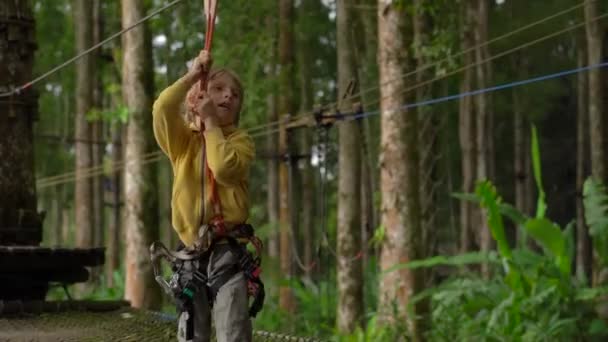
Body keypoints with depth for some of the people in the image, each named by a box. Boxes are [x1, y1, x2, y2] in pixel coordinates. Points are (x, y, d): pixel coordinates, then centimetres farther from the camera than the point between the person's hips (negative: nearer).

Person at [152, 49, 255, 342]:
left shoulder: (240, 140, 5)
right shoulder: (183, 140, 10)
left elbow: (225, 169, -17)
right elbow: (162, 108, -10)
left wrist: (211, 121, -6)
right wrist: (193, 75, -3)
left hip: (228, 250, -3)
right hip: (192, 253, 3)